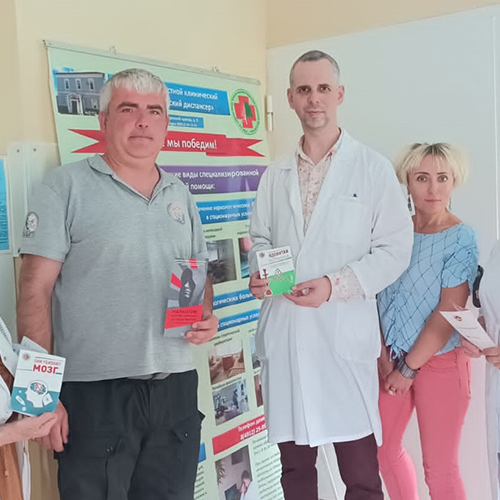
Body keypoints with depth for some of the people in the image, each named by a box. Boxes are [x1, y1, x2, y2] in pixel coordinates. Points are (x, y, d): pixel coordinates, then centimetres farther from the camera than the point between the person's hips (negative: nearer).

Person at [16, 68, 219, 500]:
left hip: (176, 387, 5)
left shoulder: (181, 196, 13)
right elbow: (35, 291, -8)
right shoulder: (67, 186, -4)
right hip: (94, 392, -5)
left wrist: (207, 317, 0)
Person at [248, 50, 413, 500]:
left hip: (345, 333, -3)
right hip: (283, 333, 4)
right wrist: (259, 272, -3)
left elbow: (395, 250, -3)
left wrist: (334, 285, -16)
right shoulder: (275, 175, 13)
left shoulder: (373, 168, 1)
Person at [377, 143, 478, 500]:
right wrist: (383, 352, -5)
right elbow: (376, 293, 4)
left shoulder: (461, 238, -10)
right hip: (393, 360, 5)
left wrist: (410, 367, -14)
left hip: (440, 362, -5)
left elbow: (449, 311, -15)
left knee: (439, 468, 4)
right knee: (385, 448, 18)